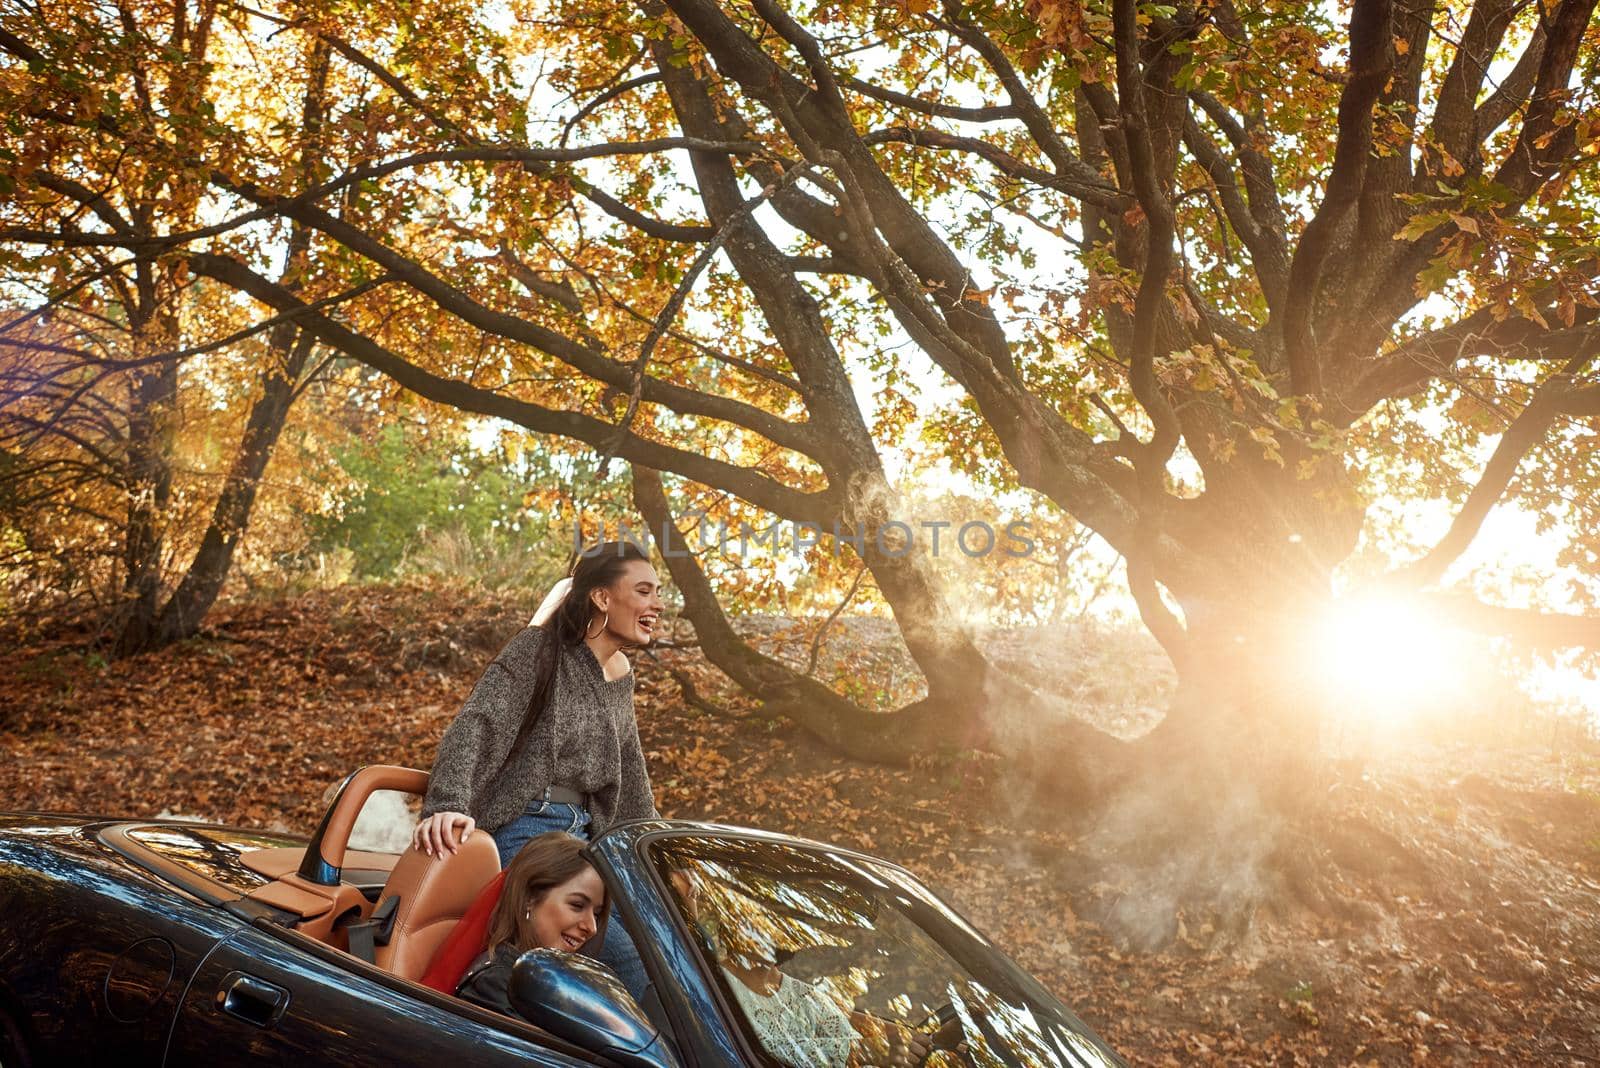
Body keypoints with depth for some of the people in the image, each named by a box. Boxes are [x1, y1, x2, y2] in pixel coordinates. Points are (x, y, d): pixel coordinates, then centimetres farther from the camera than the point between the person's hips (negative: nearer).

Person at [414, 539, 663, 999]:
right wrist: (448, 804, -35)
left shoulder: (621, 677, 15)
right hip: (523, 831, -8)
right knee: (628, 956, -19)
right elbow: (475, 724, -20)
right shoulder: (539, 649, -7)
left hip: (581, 839, 8)